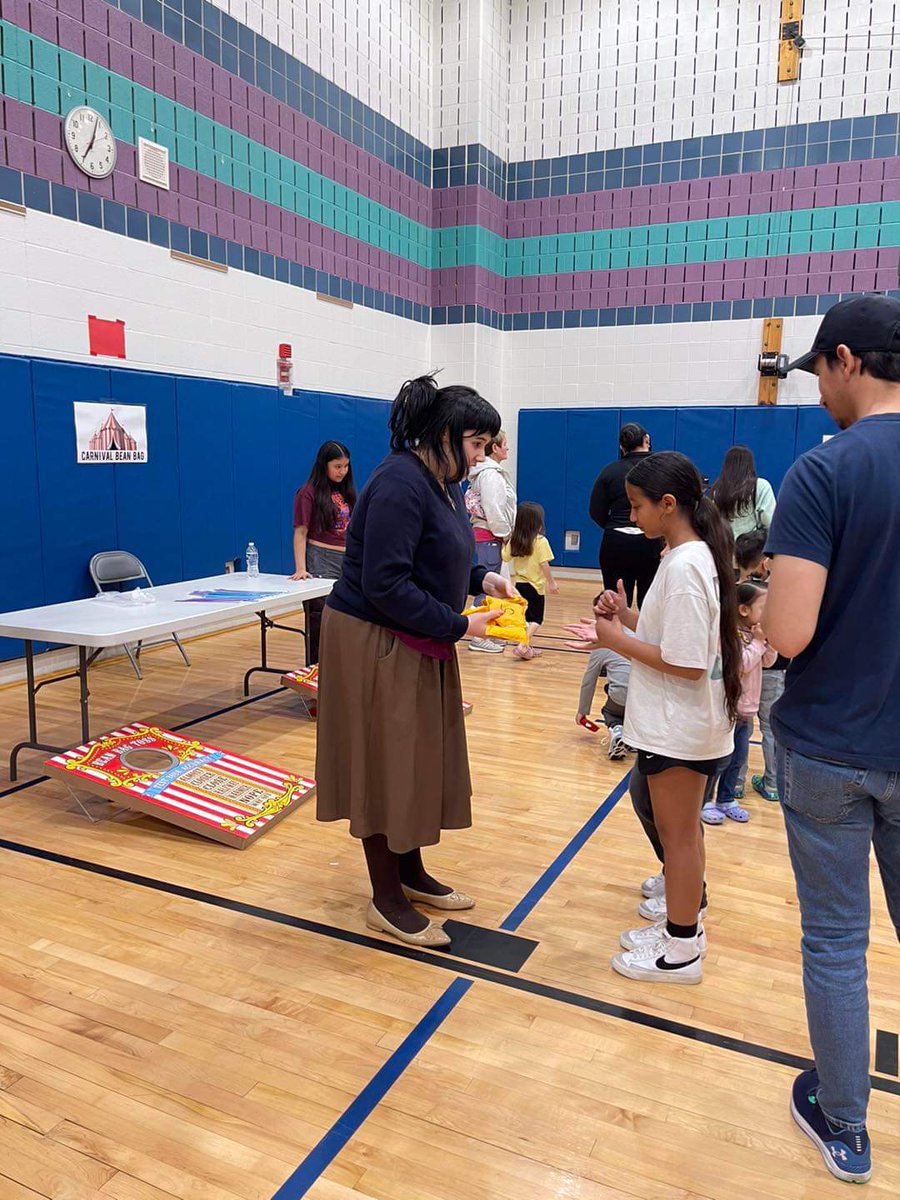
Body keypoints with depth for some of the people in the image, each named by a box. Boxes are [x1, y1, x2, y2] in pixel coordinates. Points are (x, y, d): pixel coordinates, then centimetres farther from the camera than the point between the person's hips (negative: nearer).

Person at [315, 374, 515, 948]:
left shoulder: (444, 482, 8)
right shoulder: (401, 484, -22)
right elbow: (385, 585, -26)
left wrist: (482, 578, -1)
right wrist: (459, 626, -21)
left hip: (420, 646, 10)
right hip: (376, 646, -10)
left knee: (421, 760, 17)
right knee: (385, 764, 2)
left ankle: (411, 873, 34)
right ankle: (386, 899, 18)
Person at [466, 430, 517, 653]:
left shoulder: (495, 471, 16)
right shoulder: (490, 474, -16)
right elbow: (493, 510, -20)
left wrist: (505, 534, 13)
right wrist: (504, 534, -12)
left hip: (490, 536, 10)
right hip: (489, 536, -10)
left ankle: (486, 632, 23)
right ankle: (479, 638, -2)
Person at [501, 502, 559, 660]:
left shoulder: (514, 540, 1)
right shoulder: (541, 541, -14)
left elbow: (505, 557, 8)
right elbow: (544, 564, -16)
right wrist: (551, 582, -8)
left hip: (519, 584, 5)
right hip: (535, 585, -5)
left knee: (525, 617, 18)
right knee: (536, 619, 2)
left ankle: (526, 647, 21)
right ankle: (523, 646, -15)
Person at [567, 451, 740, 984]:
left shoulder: (684, 567, -24)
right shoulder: (692, 556, 6)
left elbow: (687, 663, -25)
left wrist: (619, 640, -17)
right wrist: (628, 617, -1)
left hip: (677, 730, -9)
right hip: (682, 725, 10)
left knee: (679, 835, 5)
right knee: (682, 831, 21)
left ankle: (681, 952, 22)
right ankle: (686, 926, 37)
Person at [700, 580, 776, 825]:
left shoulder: (754, 632, 5)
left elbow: (768, 661, 9)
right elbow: (742, 665, -25)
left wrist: (770, 640, -6)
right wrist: (759, 641, -19)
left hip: (747, 707, 8)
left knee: (738, 758, 17)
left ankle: (726, 799, 30)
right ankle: (703, 801, 17)